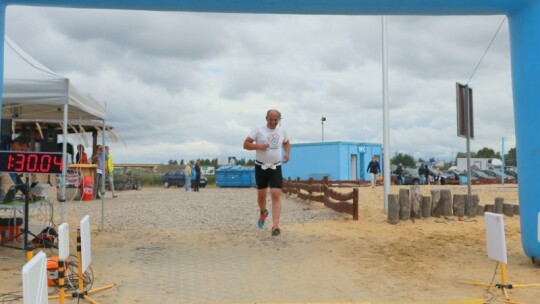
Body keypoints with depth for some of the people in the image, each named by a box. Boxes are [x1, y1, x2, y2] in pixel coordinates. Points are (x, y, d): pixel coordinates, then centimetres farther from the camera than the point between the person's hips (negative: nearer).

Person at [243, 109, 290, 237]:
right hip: (261, 167, -1)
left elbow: (286, 143, 27)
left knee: (276, 195, -12)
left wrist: (287, 153, 8)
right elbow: (246, 144, -7)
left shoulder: (282, 131, 7)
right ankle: (263, 212, 43)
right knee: (261, 194, 10)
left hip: (276, 168, 1)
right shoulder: (258, 130, -6)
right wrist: (258, 146, -24)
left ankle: (275, 226, -15)